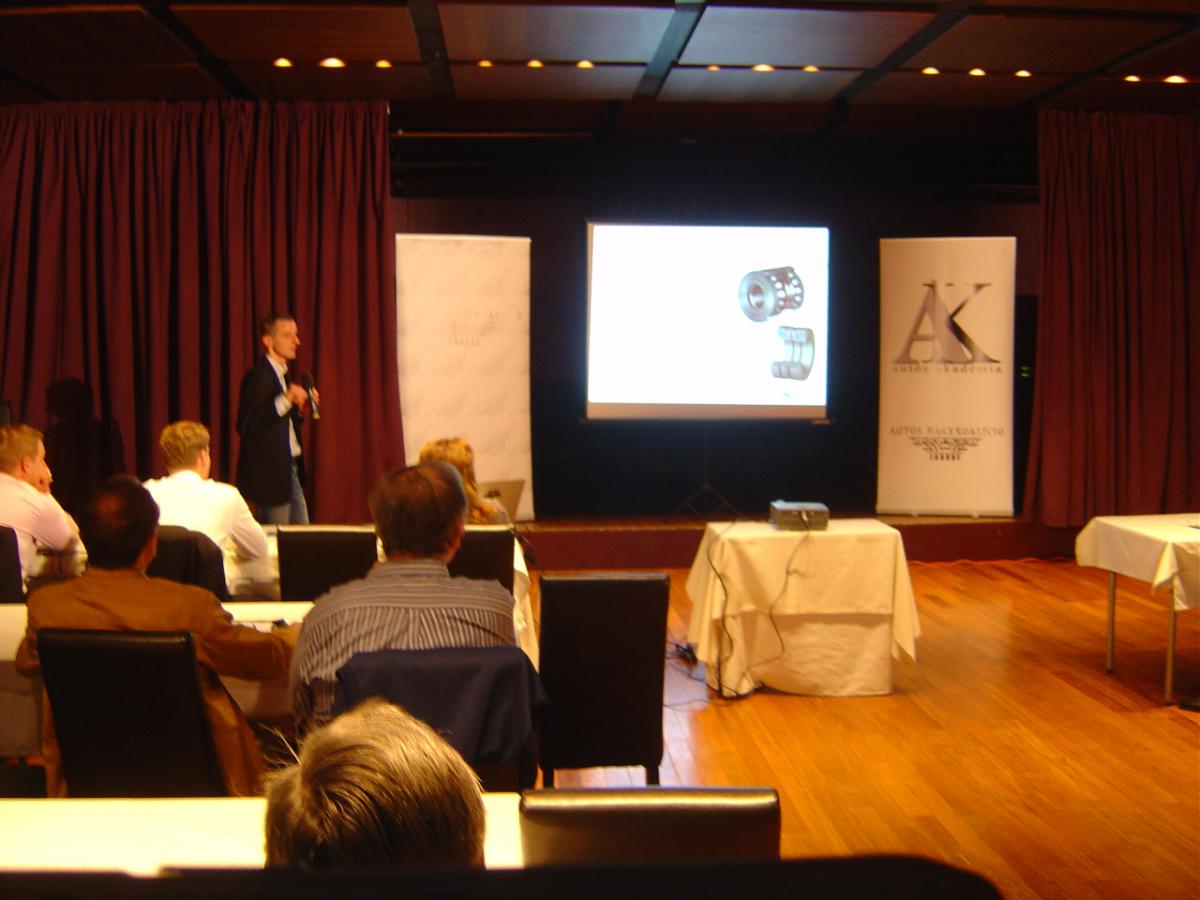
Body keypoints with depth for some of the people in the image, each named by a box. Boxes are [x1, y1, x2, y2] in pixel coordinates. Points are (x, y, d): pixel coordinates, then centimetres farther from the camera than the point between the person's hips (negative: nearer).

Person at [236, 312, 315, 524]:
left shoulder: (281, 374, 14)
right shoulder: (258, 376, -15)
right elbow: (246, 426, -25)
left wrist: (300, 408, 3)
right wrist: (285, 400, -31)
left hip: (289, 468, 9)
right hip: (269, 472, -9)